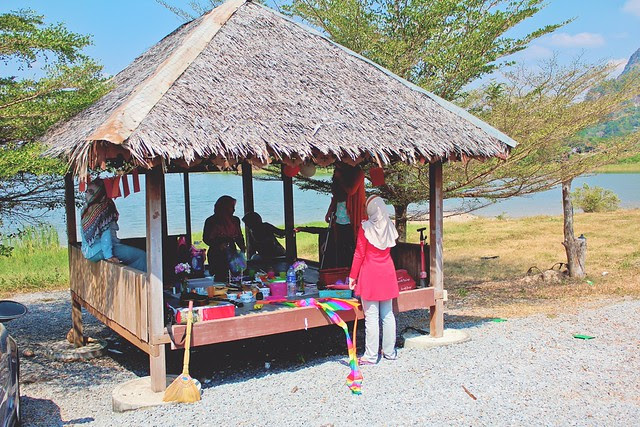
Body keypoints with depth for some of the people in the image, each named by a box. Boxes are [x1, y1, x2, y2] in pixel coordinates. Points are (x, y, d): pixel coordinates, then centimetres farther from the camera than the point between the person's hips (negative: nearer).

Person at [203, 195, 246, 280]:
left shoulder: (235, 220, 12)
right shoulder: (211, 221, -2)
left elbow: (239, 237, 16)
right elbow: (206, 238, -2)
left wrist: (242, 246, -4)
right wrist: (219, 245, -17)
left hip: (232, 254, 4)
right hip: (217, 256, -4)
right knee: (220, 279, -11)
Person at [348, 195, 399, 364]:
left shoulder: (365, 228, -13)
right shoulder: (390, 227, 2)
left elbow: (359, 254, -10)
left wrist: (352, 276, -2)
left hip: (370, 276, -5)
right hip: (387, 274, 5)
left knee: (371, 317, -1)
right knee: (388, 315, 12)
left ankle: (371, 355, 4)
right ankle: (389, 352, 21)